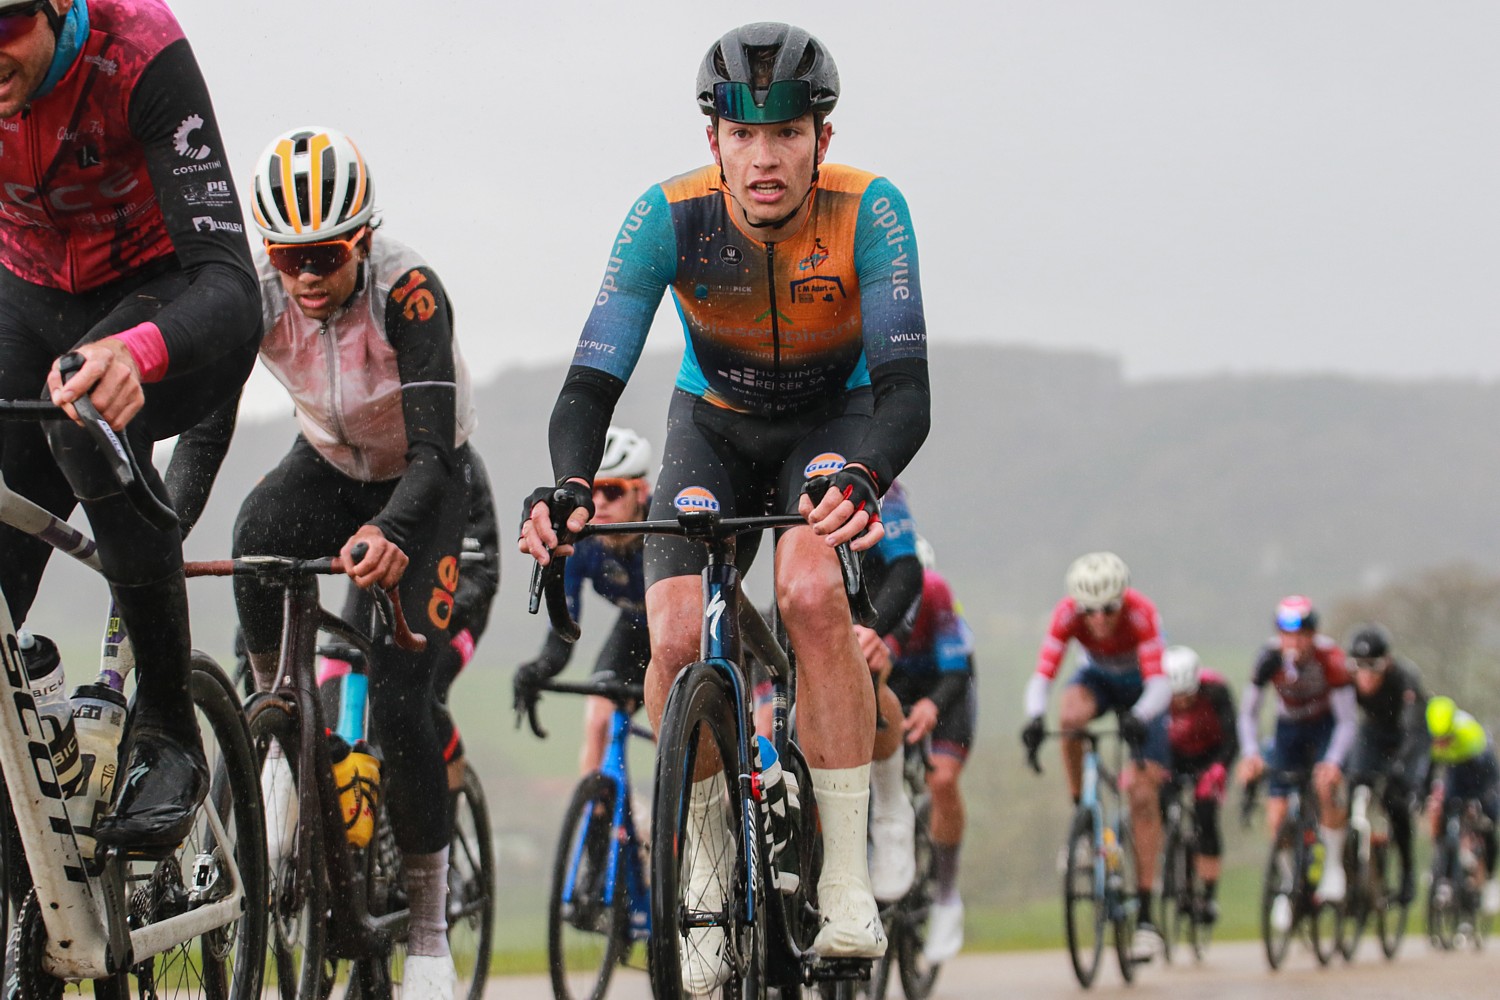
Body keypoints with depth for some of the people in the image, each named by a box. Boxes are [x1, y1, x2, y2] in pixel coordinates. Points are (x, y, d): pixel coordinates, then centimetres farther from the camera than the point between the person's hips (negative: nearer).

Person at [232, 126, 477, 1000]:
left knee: (401, 705, -15)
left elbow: (433, 449, -37)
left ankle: (431, 928, 0)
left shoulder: (408, 293, -31)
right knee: (261, 532, -34)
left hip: (423, 485, -3)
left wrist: (392, 532, -57)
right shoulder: (258, 297, -21)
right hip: (329, 467, 3)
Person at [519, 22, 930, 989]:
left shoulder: (868, 213, -29)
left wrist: (860, 477, -57)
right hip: (715, 425, 2)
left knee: (811, 592, -31)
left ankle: (848, 880, -22)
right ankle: (709, 861, 7)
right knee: (675, 639, -19)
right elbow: (592, 381, -29)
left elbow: (906, 389, -35)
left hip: (834, 420, -2)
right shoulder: (669, 219, -26)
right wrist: (566, 487, -49)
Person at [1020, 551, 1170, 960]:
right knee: (1070, 715, -35)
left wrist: (1139, 716, -61)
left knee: (1143, 795, -11)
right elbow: (1042, 673, -34)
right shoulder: (1067, 614, -29)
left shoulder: (1141, 614, -35)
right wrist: (1034, 717, -54)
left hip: (1139, 687, -2)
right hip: (1097, 678, 2)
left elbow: (1159, 682, -41)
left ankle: (1146, 917, -6)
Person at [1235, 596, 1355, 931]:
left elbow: (1346, 721, -27)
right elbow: (1248, 712, -15)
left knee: (1326, 785, -31)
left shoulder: (1331, 658, -30)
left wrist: (1333, 761, -42)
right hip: (1289, 728, 2)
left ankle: (1334, 863, -10)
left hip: (1326, 725, -2)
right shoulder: (1269, 658, -25)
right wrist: (1251, 754, -31)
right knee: (1277, 818, -9)